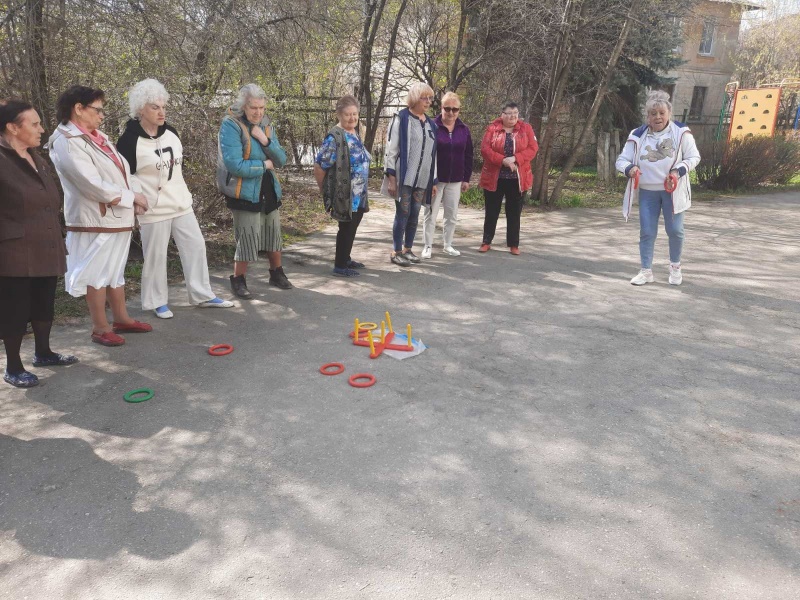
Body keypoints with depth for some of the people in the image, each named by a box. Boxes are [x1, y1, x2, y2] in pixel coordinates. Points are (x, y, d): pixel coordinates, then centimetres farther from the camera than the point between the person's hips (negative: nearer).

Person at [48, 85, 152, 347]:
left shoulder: (98, 137, 14)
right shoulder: (67, 143, -15)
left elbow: (121, 171, 13)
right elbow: (94, 185, -22)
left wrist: (136, 194, -5)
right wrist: (131, 197, -14)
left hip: (118, 216, 9)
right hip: (95, 219, -9)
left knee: (116, 271, 17)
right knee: (97, 273, 1)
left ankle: (121, 319, 29)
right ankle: (100, 328, 11)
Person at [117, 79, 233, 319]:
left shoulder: (170, 132, 7)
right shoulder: (130, 139, -13)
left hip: (181, 204, 7)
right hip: (153, 209, -6)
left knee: (196, 246, 7)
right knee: (156, 256, 2)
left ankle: (203, 295, 17)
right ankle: (158, 302, 17)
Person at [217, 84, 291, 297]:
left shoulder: (266, 125, 6)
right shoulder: (231, 125, -15)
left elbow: (281, 160, 2)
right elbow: (234, 165, -25)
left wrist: (266, 141, -14)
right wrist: (264, 165, -13)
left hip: (268, 190, 7)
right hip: (244, 192, -7)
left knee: (274, 233, 15)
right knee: (248, 237, -4)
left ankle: (277, 273, 33)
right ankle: (238, 280, 12)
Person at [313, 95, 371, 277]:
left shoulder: (354, 133, 10)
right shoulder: (335, 137, -18)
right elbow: (319, 166, -19)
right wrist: (324, 190, -8)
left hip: (357, 194, 9)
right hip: (345, 195, -8)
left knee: (351, 228, 17)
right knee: (347, 228, -1)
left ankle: (345, 259, 32)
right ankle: (340, 266, 10)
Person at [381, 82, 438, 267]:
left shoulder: (431, 124, 14)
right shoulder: (401, 119, -5)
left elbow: (433, 154, 17)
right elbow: (391, 150, -8)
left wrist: (434, 181, 15)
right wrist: (391, 178, -15)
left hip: (422, 180, 5)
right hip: (403, 178, -5)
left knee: (414, 215, 9)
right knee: (402, 214, -2)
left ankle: (407, 249, 21)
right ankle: (396, 252, 9)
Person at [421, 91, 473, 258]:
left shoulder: (464, 130, 6)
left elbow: (468, 156, 10)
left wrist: (466, 178, 7)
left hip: (455, 181, 4)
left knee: (452, 215, 10)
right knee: (430, 214, 1)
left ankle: (448, 245, 23)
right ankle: (428, 246, 11)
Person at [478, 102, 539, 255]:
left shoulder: (526, 128, 3)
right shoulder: (492, 128, 0)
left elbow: (533, 148, -6)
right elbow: (485, 149, -10)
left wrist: (515, 158, -21)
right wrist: (503, 160, -22)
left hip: (517, 178, 1)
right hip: (494, 177, -1)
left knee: (514, 213, 8)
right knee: (491, 211, 8)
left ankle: (514, 244, 17)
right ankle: (486, 242, 19)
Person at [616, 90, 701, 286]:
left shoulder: (681, 132, -7)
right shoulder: (637, 135, -3)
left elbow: (694, 157, -1)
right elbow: (621, 160, -1)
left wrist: (679, 170, -19)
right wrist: (630, 168, -24)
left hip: (672, 190, -1)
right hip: (647, 192, 1)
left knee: (675, 230, 2)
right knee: (647, 232, 3)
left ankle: (675, 267, 24)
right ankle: (646, 271, 14)